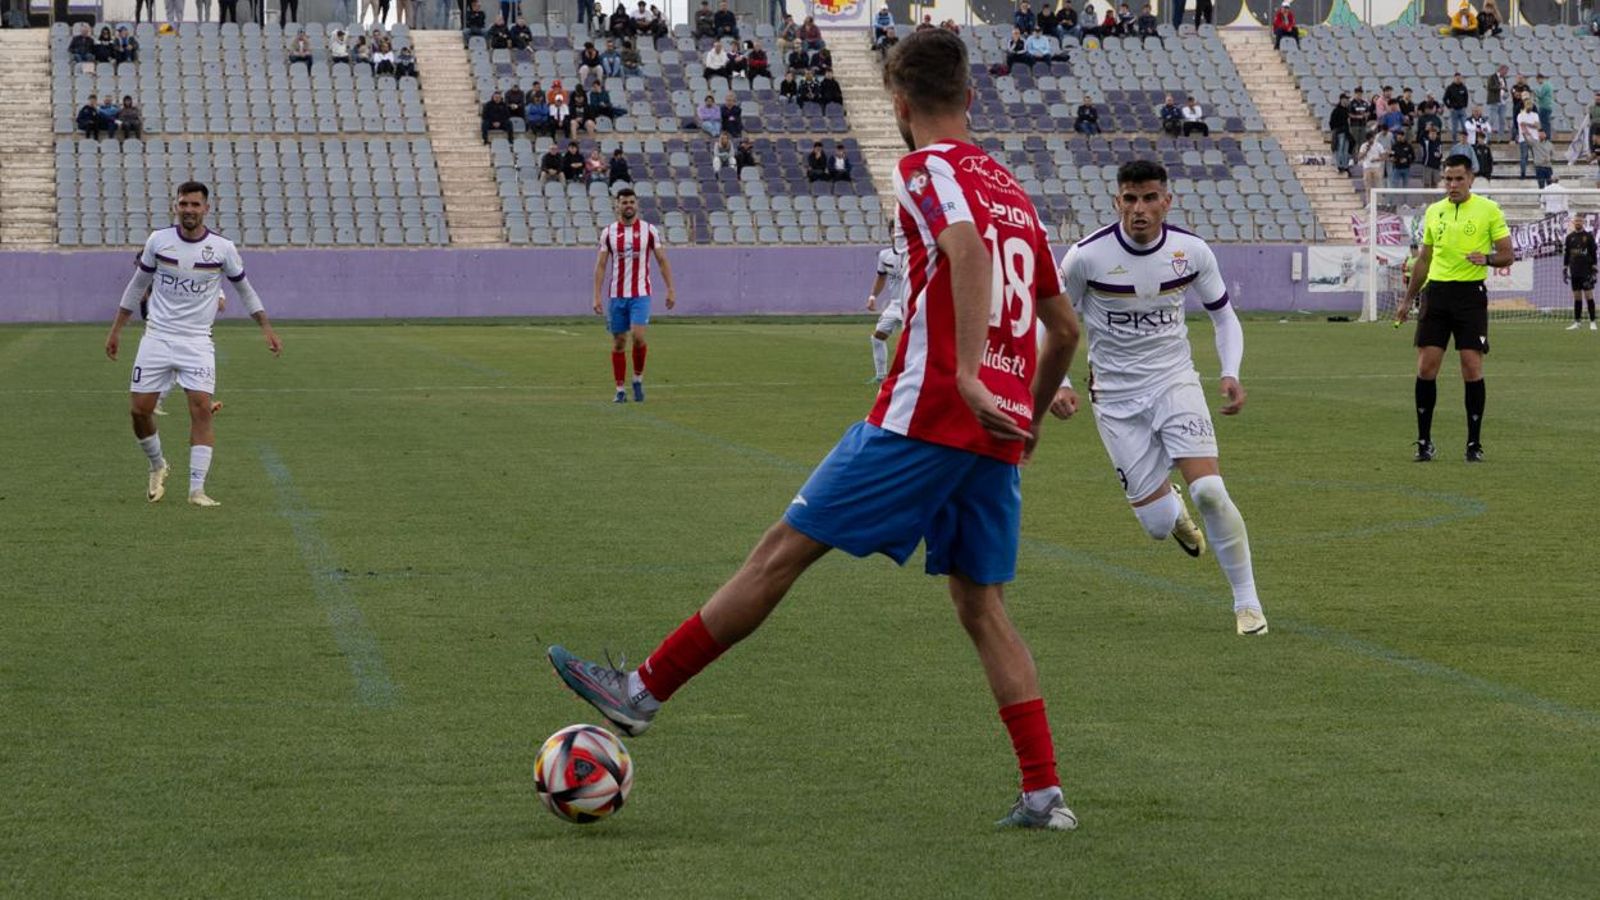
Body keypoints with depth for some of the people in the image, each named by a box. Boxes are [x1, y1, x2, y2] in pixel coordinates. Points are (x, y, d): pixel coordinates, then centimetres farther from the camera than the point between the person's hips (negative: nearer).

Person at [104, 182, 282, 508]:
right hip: (157, 337, 1)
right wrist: (116, 329, 13)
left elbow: (244, 288, 12)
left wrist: (266, 328, 7)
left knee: (201, 409, -14)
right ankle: (157, 466, 26)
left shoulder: (223, 248, -3)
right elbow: (137, 285, 12)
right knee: (139, 409, -2)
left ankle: (197, 489, -11)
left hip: (197, 341, -1)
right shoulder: (158, 241, 0)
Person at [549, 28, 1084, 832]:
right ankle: (1044, 793, 2)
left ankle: (644, 690, 7)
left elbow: (966, 247, -26)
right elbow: (1064, 328, 23)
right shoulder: (1011, 188, 19)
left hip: (926, 413, -7)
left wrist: (968, 375, -33)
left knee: (783, 550, 0)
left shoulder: (926, 169, -4)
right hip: (996, 435, 7)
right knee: (981, 607, 11)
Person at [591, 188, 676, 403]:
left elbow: (662, 261, 4)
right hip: (617, 295, 2)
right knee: (618, 342, 4)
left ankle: (638, 378, 4)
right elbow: (601, 266, 4)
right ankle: (620, 390, 11)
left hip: (640, 294, -2)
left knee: (638, 336, -18)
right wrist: (597, 296, -2)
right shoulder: (608, 232, 3)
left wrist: (670, 289, -2)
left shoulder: (649, 230, 1)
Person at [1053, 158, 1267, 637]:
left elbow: (1223, 314, 8)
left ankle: (1247, 600, -4)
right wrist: (1056, 384, -13)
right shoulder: (1087, 256, -14)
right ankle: (1175, 513, 37)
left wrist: (1231, 374, -8)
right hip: (1116, 398, -1)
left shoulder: (1192, 251, -8)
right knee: (1159, 525, -4)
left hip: (1175, 382, 1)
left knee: (1209, 491, -21)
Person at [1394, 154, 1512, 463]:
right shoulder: (1434, 212, 12)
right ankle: (1424, 441, 8)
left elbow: (1507, 255, 0)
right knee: (1426, 368, -1)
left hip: (1471, 293, -4)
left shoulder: (1489, 209, -1)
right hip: (1436, 292, 4)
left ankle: (1474, 443, 3)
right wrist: (1407, 300, 20)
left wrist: (1487, 258, -22)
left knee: (1472, 368, -6)